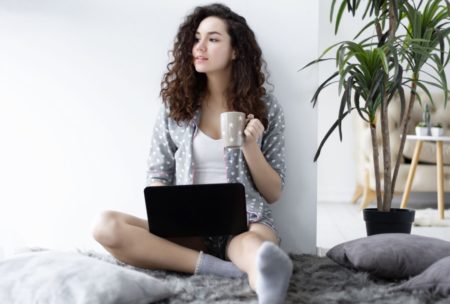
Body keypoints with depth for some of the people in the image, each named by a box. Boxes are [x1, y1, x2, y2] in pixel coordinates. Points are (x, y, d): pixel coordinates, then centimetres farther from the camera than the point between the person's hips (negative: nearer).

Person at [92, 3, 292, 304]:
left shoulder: (266, 108, 5)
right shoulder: (175, 104, 9)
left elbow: (273, 194, 6)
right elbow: (158, 177, 11)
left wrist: (251, 146, -12)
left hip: (246, 223, -2)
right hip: (188, 226, 3)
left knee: (253, 248, -41)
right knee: (108, 227, -28)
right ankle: (226, 270, -37)